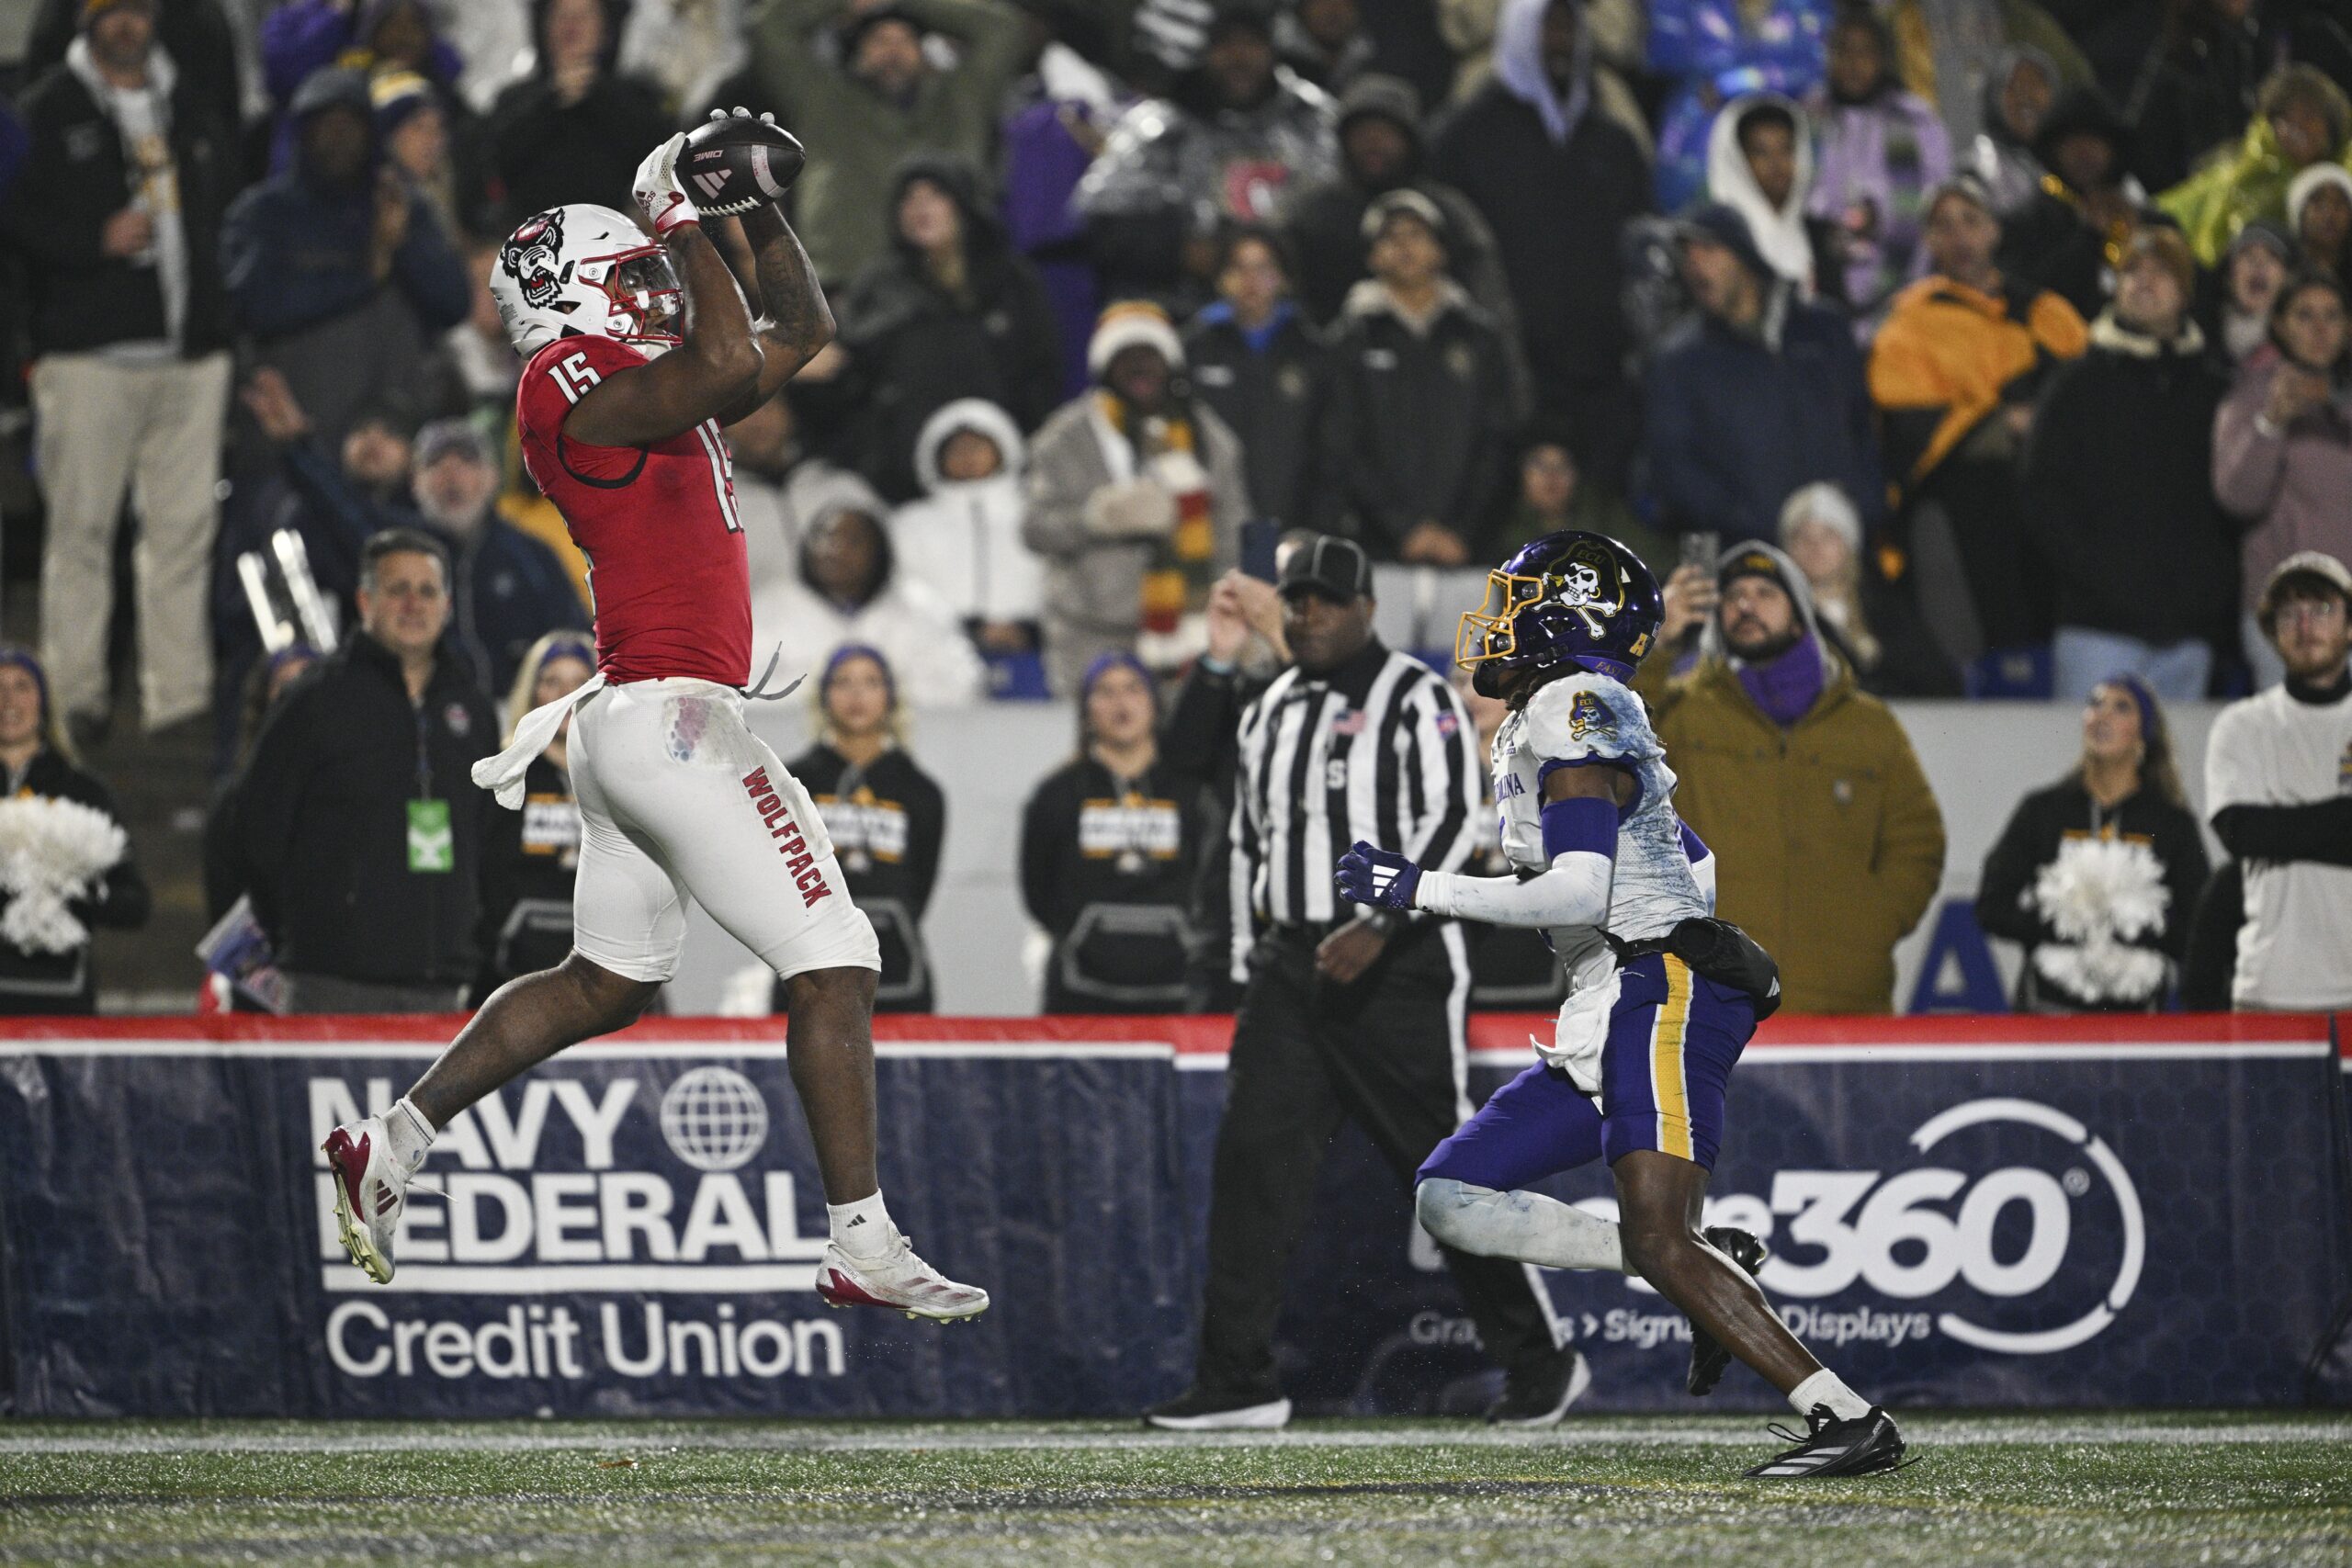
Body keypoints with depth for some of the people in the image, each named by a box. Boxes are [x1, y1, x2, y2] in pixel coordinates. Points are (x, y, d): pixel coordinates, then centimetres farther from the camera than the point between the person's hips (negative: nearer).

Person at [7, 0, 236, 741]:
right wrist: (97, 241, -17)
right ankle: (77, 694, 0)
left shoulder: (192, 103, 16)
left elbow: (225, 199, 23)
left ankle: (179, 694, 6)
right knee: (82, 526, -4)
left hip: (190, 350, 4)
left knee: (184, 527, 2)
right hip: (91, 353, -4)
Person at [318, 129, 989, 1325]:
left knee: (606, 985, 19)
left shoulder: (639, 385, 19)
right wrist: (681, 220, -15)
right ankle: (861, 1247, -8)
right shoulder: (574, 383, -10)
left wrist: (761, 210, 16)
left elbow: (798, 333, 28)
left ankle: (389, 1145, 21)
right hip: (670, 717, -10)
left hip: (629, 726, 10)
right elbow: (731, 366, -26)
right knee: (834, 966, -8)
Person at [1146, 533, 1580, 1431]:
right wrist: (1251, 964, 20)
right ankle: (1238, 1383, -7)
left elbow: (1452, 824, -15)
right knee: (1252, 1157, -6)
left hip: (1398, 968, -6)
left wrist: (1377, 927, -24)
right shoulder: (1268, 715, 17)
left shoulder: (1416, 699, -5)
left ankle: (1538, 1365, 10)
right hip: (1291, 968, 6)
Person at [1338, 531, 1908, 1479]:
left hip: (1662, 996, -10)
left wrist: (1424, 890, -14)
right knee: (1452, 1199, 5)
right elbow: (1696, 870, 29)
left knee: (1658, 1239, -19)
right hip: (1603, 1020, 10)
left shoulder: (1572, 713, -9)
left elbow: (1581, 892, -20)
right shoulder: (1546, 726, 21)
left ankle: (1850, 1422, -18)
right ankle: (1714, 1273, 2)